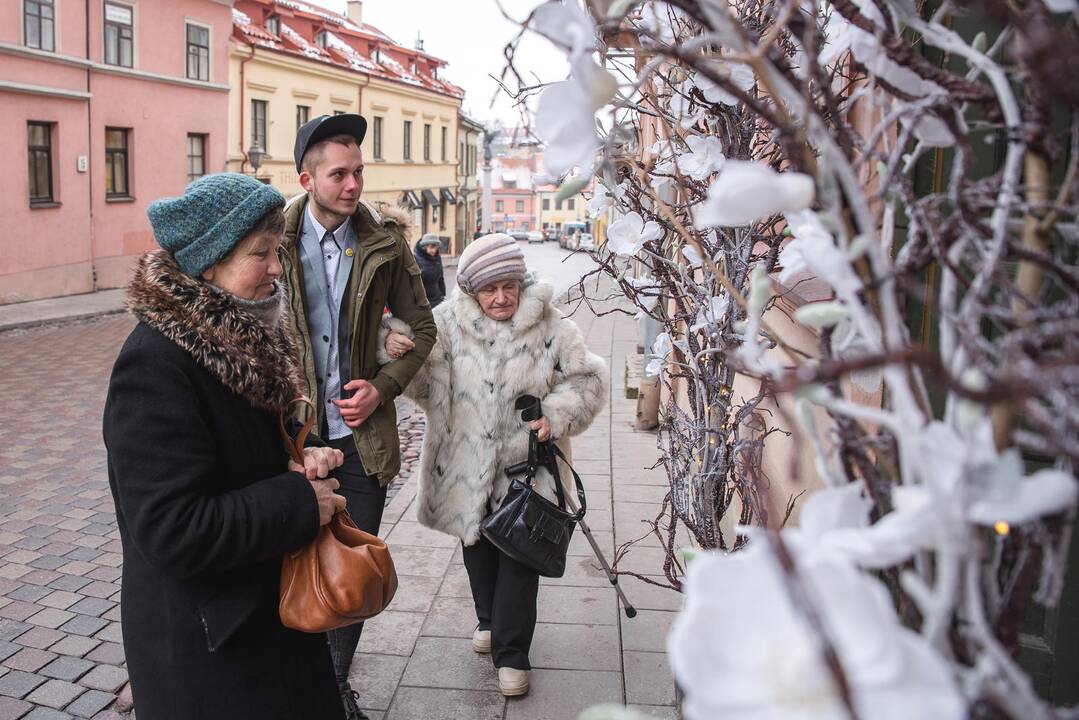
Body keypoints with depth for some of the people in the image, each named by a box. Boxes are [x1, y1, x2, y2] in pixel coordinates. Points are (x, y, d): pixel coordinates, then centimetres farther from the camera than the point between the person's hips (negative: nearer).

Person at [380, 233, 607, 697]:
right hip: (468, 463, 3)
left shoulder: (549, 326, -9)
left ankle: (511, 654, 17)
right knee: (477, 546, 20)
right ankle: (490, 621, 45)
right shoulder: (447, 323, -6)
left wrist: (557, 415, -18)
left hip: (526, 463, -2)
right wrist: (394, 346, -24)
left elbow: (587, 378, -2)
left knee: (519, 554, 2)